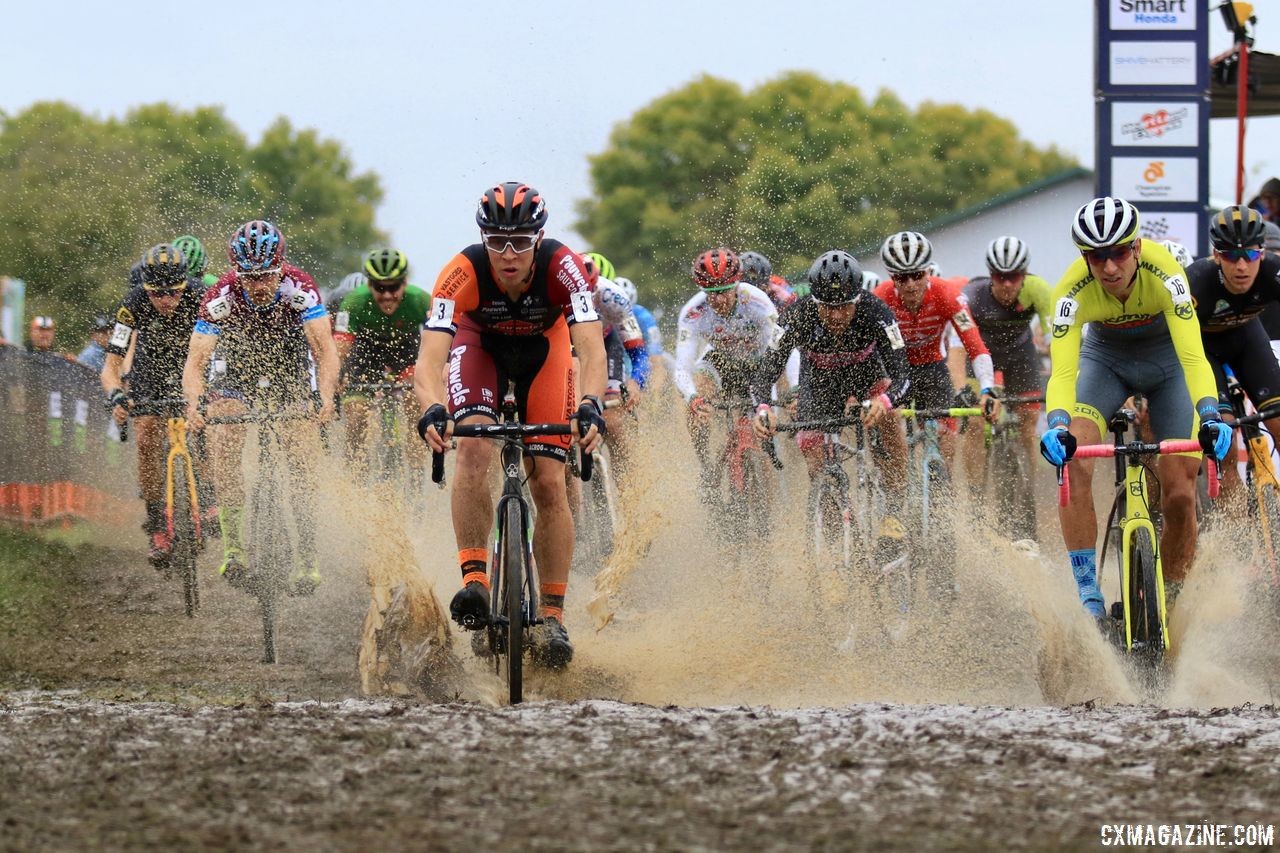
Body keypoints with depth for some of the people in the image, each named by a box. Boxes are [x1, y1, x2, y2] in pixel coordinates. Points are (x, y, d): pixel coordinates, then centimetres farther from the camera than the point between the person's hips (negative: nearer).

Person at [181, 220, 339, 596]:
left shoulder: (300, 290, -26)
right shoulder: (220, 299, -25)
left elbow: (325, 351, -30)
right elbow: (195, 362, -27)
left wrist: (325, 397, -48)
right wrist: (194, 405, -47)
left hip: (291, 381, 0)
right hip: (237, 379, 0)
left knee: (303, 462, -15)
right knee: (222, 441, -27)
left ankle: (308, 557, -5)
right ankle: (233, 545, -25)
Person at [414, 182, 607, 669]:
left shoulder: (562, 267, -35)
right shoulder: (464, 272, -35)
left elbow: (592, 349, -42)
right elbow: (430, 356, -42)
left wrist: (590, 405, -60)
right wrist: (432, 409, -61)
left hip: (544, 350, 0)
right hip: (480, 345, 0)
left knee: (548, 481, -8)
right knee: (474, 449, -27)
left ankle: (552, 613, 0)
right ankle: (474, 577, -24)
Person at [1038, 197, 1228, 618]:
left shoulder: (1162, 271, -34)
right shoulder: (1073, 290, -31)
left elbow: (1193, 355, -42)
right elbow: (1062, 370, -39)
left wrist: (1210, 418, -57)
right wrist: (1058, 427, -58)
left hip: (1167, 359, -1)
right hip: (1105, 359, 1)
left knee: (1180, 494, -10)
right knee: (1072, 463, -25)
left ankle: (1171, 599, 11)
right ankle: (1088, 595, -18)